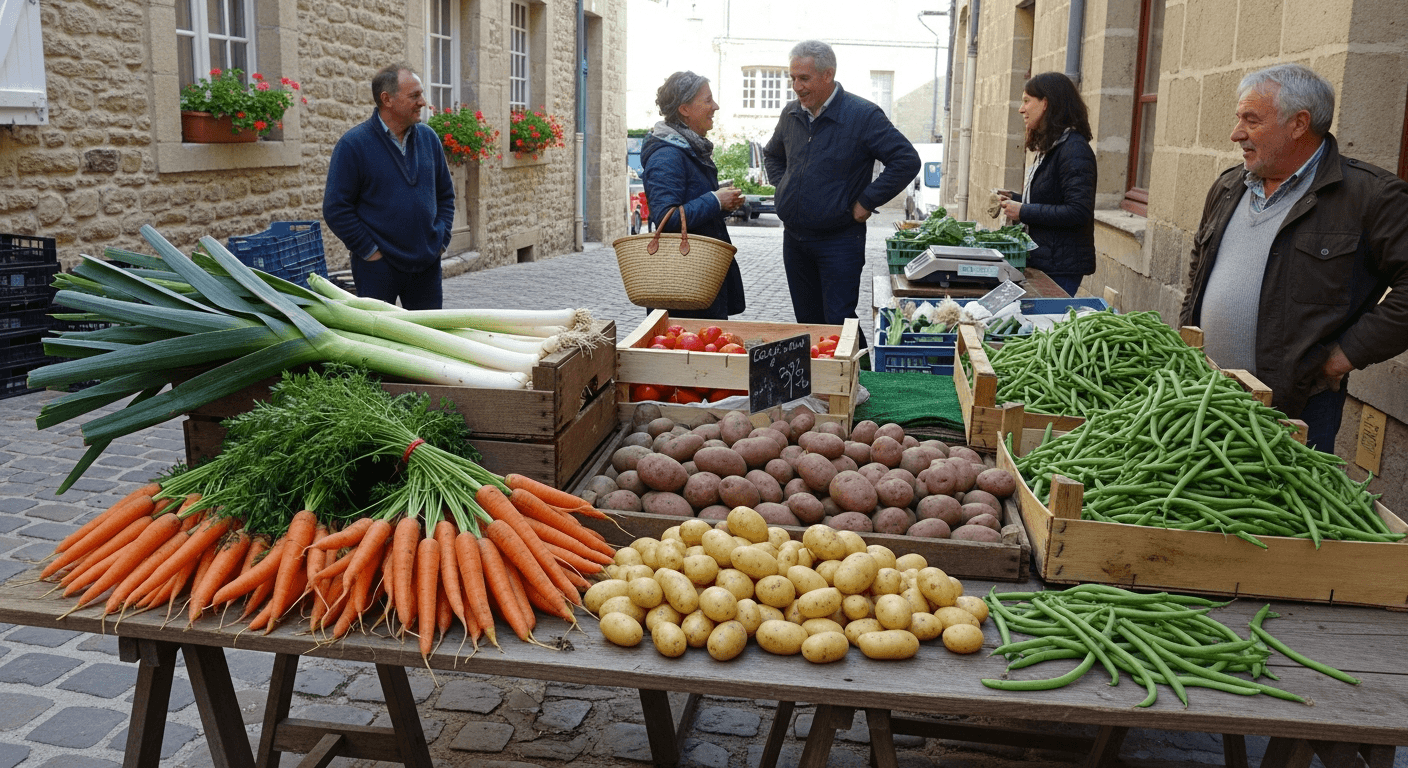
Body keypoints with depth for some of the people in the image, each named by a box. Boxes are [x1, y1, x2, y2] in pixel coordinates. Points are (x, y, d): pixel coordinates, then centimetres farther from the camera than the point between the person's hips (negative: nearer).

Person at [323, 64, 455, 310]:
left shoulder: (428, 138, 7)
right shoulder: (353, 144, -8)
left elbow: (445, 195, 17)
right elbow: (336, 209, -8)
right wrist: (370, 251, -11)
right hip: (377, 268, -4)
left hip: (427, 264, 5)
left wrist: (441, 240, 6)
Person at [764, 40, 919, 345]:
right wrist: (784, 187, 12)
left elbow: (907, 161, -14)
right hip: (794, 238, 6)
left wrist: (866, 202, -14)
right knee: (806, 321, 13)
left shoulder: (863, 115, -12)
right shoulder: (791, 114, 8)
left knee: (839, 322, -8)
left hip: (840, 240, -6)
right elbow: (772, 155, 29)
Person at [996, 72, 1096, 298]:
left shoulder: (1074, 149, -15)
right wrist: (1015, 199, 9)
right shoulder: (1050, 147, 16)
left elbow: (1078, 212, -23)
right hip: (1042, 259, 9)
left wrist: (1024, 212, -19)